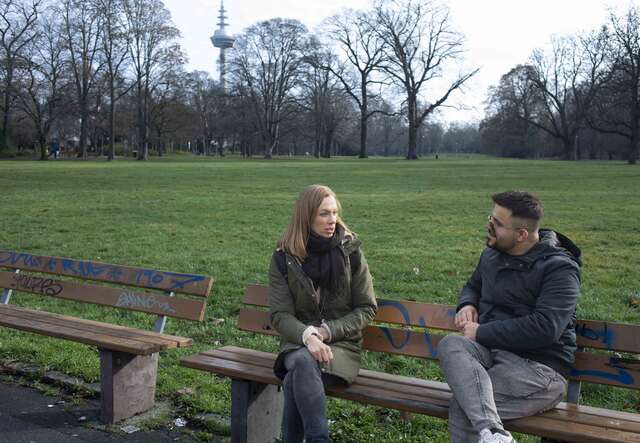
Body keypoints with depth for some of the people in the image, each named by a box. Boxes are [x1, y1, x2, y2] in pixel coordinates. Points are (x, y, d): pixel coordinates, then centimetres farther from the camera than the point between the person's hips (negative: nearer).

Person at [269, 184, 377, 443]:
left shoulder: (350, 252, 2)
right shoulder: (284, 257, 2)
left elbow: (367, 308, 3)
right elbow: (280, 315, -3)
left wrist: (327, 331, -10)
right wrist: (308, 335, -24)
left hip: (342, 344, -1)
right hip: (298, 342, 1)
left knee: (295, 381, -33)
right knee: (303, 363, -37)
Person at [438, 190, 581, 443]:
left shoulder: (559, 268, -7)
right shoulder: (491, 254, 15)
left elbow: (545, 328, -19)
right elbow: (473, 286, 35)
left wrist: (481, 333, -15)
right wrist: (467, 305, 9)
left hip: (537, 365, -6)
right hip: (490, 351, 6)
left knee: (462, 404, -32)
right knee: (450, 345, -32)